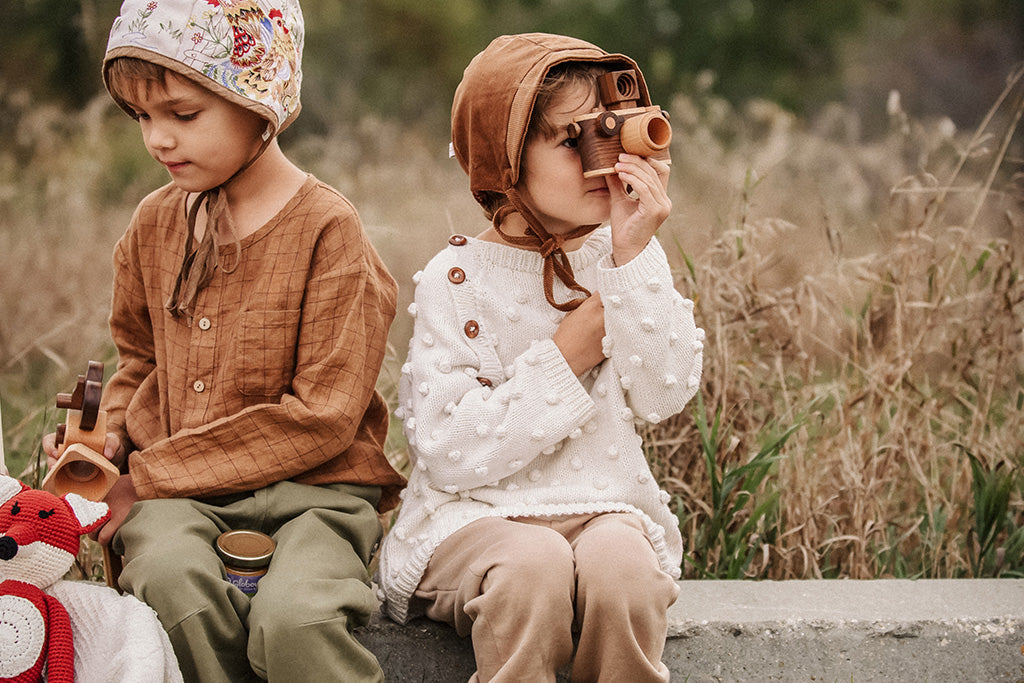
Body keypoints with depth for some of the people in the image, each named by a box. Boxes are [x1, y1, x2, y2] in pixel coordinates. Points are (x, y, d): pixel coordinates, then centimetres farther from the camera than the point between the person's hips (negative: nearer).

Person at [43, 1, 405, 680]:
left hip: (310, 486, -4)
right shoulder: (156, 223, 12)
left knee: (293, 619, -34)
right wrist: (112, 437, 5)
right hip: (174, 496, 4)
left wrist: (151, 474, -13)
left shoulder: (327, 229, -7)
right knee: (170, 578, -32)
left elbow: (321, 416, -13)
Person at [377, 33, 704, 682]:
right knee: (534, 565, -36)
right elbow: (450, 453, -13)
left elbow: (667, 395, -7)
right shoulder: (454, 280, -3)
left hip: (605, 507, 3)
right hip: (477, 514, -2)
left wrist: (634, 258, -12)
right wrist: (566, 355, -12)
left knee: (621, 563, -32)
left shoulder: (627, 257, 8)